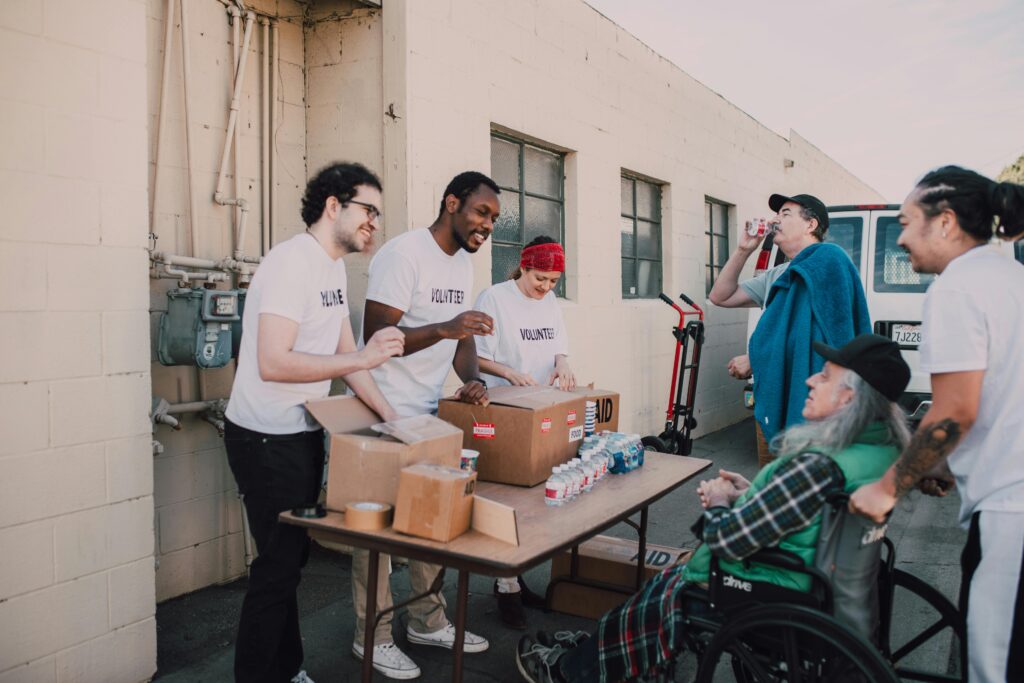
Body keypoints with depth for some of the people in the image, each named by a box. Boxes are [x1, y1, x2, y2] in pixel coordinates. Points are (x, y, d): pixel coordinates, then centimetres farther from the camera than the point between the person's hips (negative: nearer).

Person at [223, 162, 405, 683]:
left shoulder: (334, 266, 10)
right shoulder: (292, 262, -20)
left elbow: (345, 354, 13)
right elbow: (272, 364, -28)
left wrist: (391, 417, 7)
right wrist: (362, 359, -28)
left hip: (302, 434, 9)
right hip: (267, 439, -9)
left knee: (290, 560, 18)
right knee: (278, 565, 0)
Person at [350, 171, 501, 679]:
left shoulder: (463, 263, 11)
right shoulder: (403, 253, -15)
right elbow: (375, 338, -21)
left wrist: (472, 380, -3)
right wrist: (443, 328, -32)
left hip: (433, 414, 8)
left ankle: (427, 621, 30)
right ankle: (373, 636, 19)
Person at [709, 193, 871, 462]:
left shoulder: (827, 259, -10)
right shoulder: (776, 276, 17)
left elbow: (814, 335, -17)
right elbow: (720, 296, 21)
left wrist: (753, 360, -10)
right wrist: (743, 250, 10)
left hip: (807, 399, -8)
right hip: (772, 399, 9)